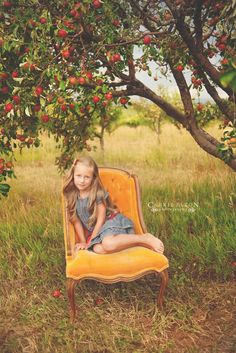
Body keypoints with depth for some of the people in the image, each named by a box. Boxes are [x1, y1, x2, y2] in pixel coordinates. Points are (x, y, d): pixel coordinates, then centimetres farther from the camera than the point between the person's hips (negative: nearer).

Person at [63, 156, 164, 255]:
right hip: (98, 230, 5)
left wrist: (89, 241, -10)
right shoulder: (72, 196, 2)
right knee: (97, 249, -32)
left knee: (108, 244, -40)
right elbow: (76, 221, 7)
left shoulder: (98, 193, -13)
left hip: (113, 222, -5)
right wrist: (83, 242, 0)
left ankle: (145, 238, -23)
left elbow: (101, 220, -11)